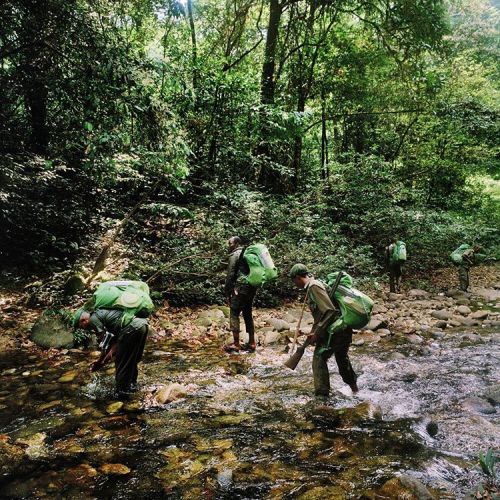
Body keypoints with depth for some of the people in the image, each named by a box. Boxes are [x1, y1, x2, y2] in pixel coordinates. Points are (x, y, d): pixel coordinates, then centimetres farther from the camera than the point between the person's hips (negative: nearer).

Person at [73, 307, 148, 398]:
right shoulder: (102, 313, 30)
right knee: (131, 359, 25)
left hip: (132, 327, -9)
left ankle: (122, 390, 17)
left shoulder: (93, 318, 5)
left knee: (121, 361, 8)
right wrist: (105, 360, 25)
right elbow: (116, 342, 27)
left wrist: (99, 362, 16)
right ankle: (132, 384, 39)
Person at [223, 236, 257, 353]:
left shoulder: (235, 255, -5)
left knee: (234, 314, -2)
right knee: (248, 314, 13)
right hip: (252, 288, 8)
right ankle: (251, 343, 15)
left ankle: (236, 344, -3)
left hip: (241, 288, -8)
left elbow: (230, 275, -9)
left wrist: (227, 292, -5)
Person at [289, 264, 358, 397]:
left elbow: (330, 311, -24)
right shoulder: (314, 285, 13)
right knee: (342, 358, 27)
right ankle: (353, 387, 44)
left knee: (319, 358, -1)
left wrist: (317, 333, -19)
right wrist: (314, 331, 14)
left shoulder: (313, 286, -16)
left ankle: (322, 393, 3)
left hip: (335, 330, -10)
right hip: (344, 328, 10)